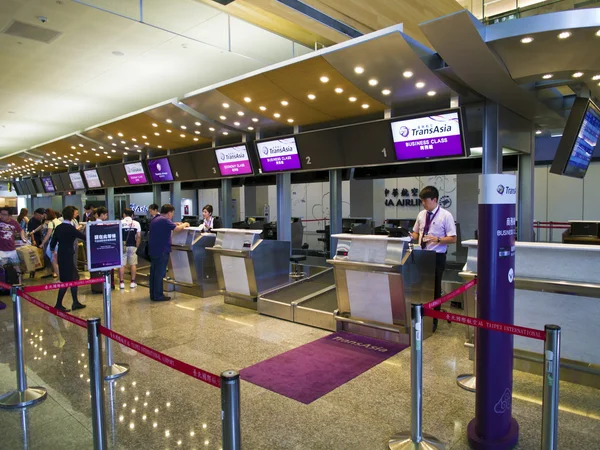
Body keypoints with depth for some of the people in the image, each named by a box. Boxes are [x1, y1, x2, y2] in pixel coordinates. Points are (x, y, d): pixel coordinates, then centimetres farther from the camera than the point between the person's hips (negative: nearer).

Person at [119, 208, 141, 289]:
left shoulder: (120, 223, -1)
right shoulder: (136, 223, 3)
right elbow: (139, 236, 1)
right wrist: (137, 246, 8)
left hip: (122, 246, -1)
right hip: (132, 246, 1)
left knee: (122, 264, 4)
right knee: (133, 264, 9)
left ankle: (121, 282, 6)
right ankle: (133, 282, 11)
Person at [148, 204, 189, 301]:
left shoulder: (155, 220, 15)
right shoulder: (164, 220, -16)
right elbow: (176, 229, -18)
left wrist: (174, 224, 21)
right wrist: (184, 225, -1)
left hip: (153, 250, 10)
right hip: (161, 251, -10)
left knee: (154, 273, 13)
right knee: (160, 273, -4)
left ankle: (153, 294, 19)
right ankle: (158, 295, 0)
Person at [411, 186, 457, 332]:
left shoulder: (446, 215, -10)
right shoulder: (421, 214, 7)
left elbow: (453, 238, -11)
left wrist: (437, 239, -26)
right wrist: (410, 237, -4)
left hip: (437, 257, -5)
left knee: (434, 288, 7)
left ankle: (433, 321, 23)